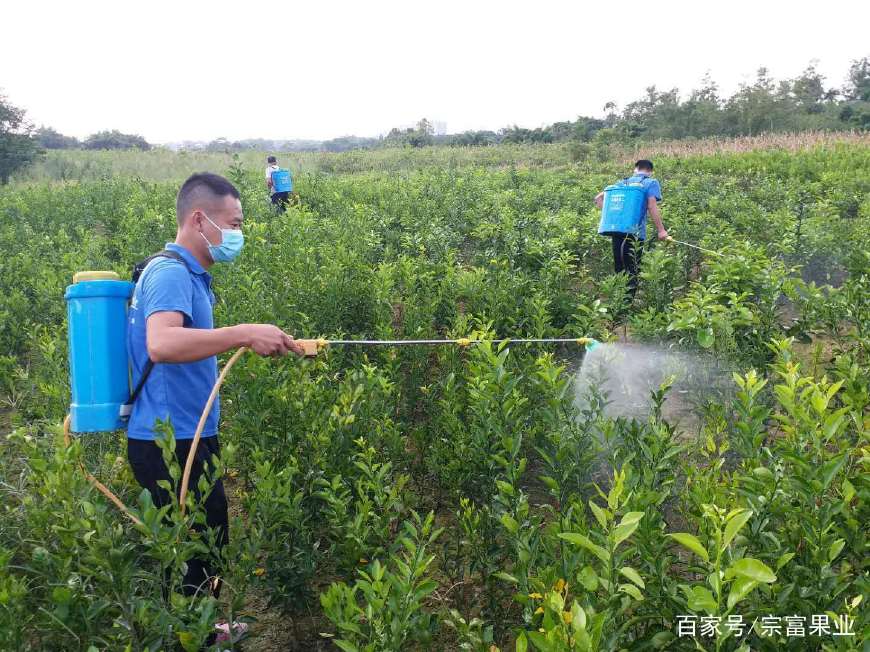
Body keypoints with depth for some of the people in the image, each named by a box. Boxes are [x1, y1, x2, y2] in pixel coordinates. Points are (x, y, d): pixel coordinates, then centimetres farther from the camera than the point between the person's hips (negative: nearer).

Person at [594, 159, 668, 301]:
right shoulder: (651, 183, 5)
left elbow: (598, 198, 18)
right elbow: (652, 206, -10)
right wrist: (661, 230, -9)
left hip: (616, 230, 5)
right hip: (635, 233, -5)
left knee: (619, 270, 12)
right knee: (632, 272, -1)